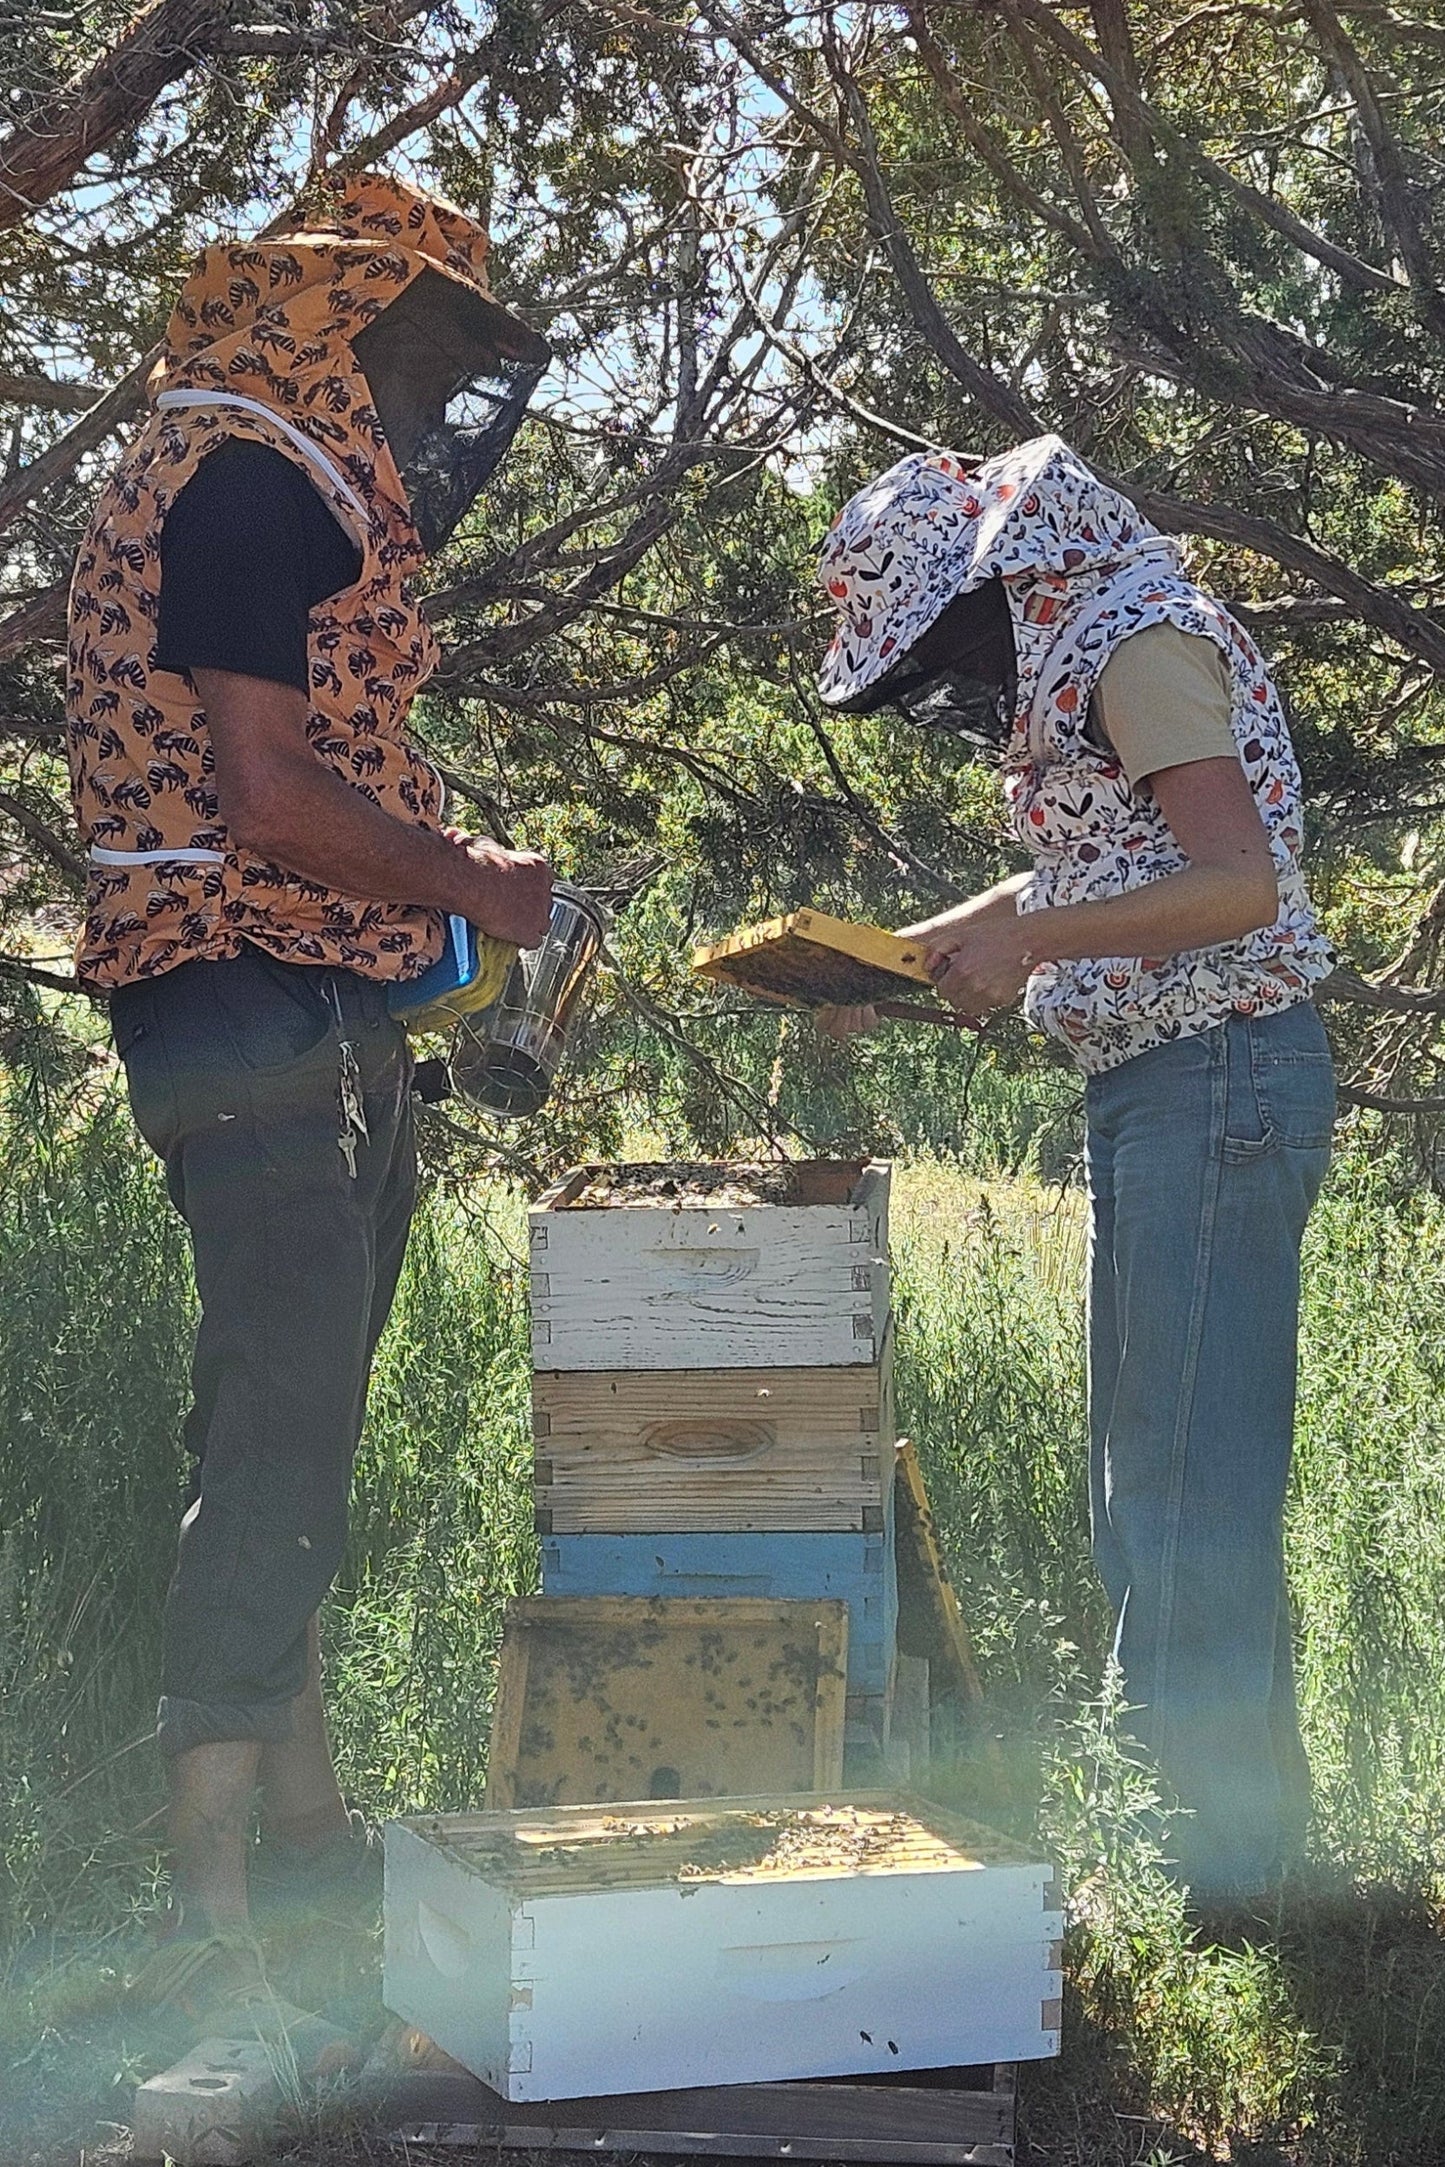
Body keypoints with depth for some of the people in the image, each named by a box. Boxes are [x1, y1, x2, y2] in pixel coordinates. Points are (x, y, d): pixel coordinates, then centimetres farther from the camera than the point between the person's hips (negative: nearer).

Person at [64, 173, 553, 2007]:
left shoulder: (295, 485, 20)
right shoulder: (246, 478, -13)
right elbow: (268, 800, -21)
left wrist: (429, 917, 12)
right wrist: (468, 883, -10)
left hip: (321, 1027, 11)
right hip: (252, 1012, -11)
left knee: (291, 1440, 16)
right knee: (280, 1451, -12)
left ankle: (301, 1822, 26)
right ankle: (213, 1907, -10)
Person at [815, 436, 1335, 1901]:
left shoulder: (1141, 642, -14)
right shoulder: (1070, 659, 16)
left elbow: (1242, 884, -23)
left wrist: (1028, 942, -22)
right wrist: (899, 958, 20)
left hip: (1219, 1075, -10)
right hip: (1149, 1088, 10)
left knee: (1189, 1467, -8)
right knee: (1141, 1464, 14)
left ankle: (1225, 1838, -3)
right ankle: (1239, 1806, 22)